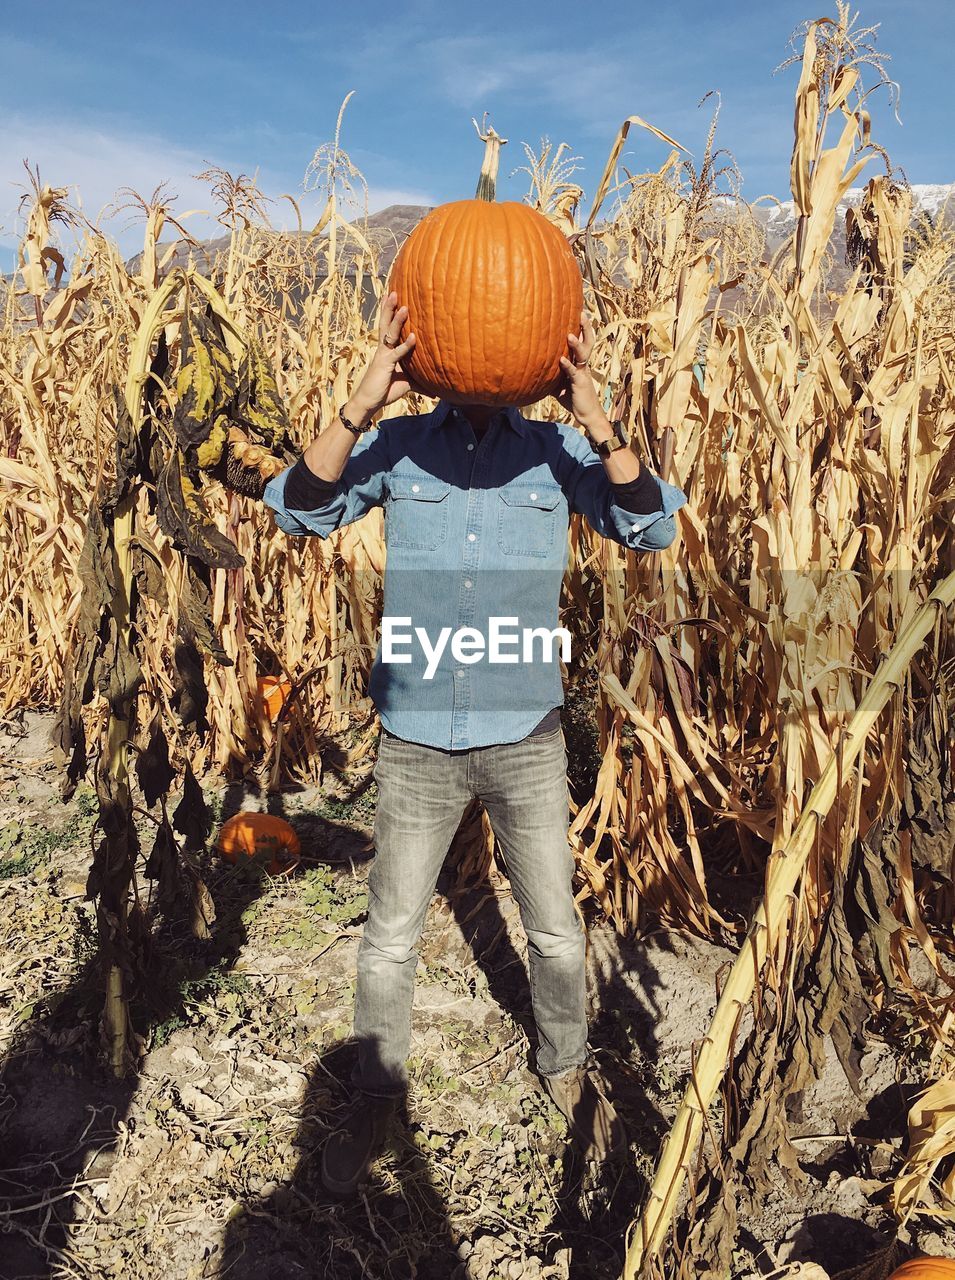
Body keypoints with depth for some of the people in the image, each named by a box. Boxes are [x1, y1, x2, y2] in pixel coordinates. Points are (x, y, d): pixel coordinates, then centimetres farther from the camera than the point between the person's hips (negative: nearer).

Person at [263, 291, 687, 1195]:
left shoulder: (557, 452, -2)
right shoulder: (397, 446, -2)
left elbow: (653, 528, -13)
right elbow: (297, 511, -15)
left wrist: (596, 421, -28)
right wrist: (362, 404, -28)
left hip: (525, 741, 0)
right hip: (414, 744, 0)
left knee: (555, 932, 17)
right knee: (389, 942, 15)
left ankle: (567, 1070, 45)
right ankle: (375, 1101, 39)